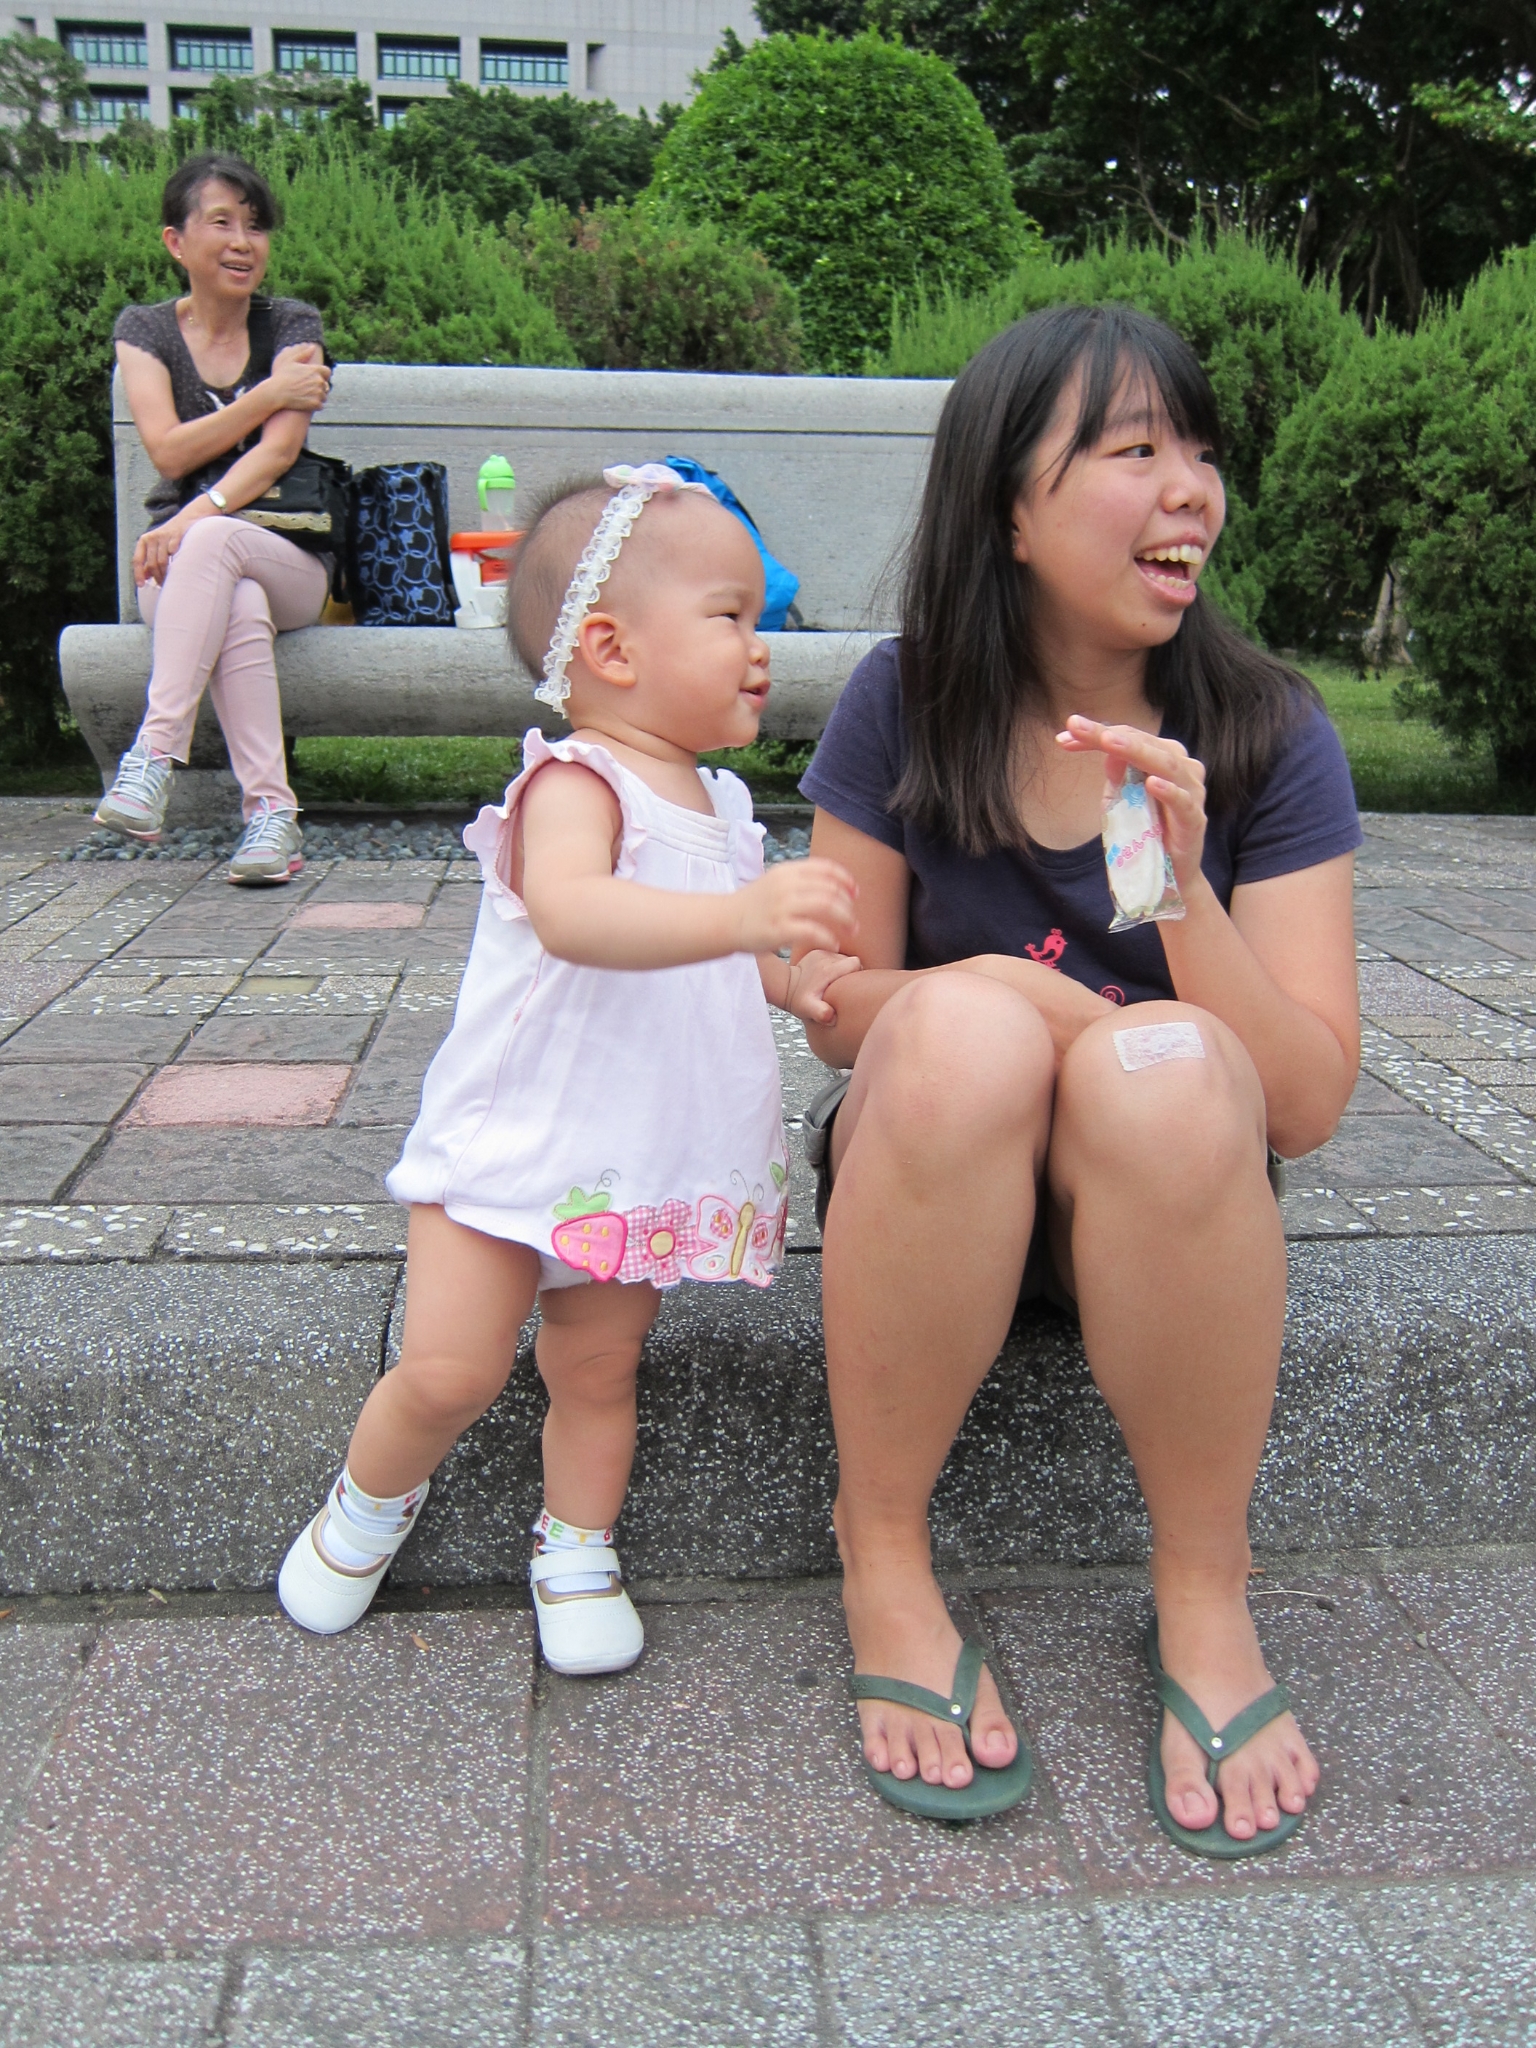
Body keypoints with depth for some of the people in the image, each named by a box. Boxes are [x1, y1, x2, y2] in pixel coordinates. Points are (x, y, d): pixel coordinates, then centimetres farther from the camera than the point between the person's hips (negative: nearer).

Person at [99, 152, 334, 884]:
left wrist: (198, 516, -24)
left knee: (212, 543, -36)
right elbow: (169, 451, -4)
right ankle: (271, 809, -41)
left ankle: (153, 754, -39)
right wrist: (269, 394, -9)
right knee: (240, 606, -36)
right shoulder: (143, 329, 11)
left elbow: (279, 449, -9)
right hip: (181, 564, 1)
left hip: (288, 558, 0)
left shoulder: (294, 325, 7)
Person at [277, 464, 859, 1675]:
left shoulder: (717, 803, 11)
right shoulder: (575, 783, -16)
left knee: (599, 1371, 10)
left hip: (642, 1160, 7)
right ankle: (370, 1504, 24)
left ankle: (577, 1549, 32)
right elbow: (572, 913, -39)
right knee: (450, 1371, -6)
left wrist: (793, 976, 6)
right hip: (513, 1139, -6)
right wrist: (743, 914, -52)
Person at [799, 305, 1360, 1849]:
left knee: (1164, 1070, -34)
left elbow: (1310, 1103, -12)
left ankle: (1205, 1598, -14)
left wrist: (1183, 885, -28)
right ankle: (882, 1557, -15)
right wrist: (992, 995, -22)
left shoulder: (1270, 737, -8)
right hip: (928, 1175, 0)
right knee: (966, 1029, -33)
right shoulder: (903, 705, -6)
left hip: (1165, 1200, 0)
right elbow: (838, 1008, -1)